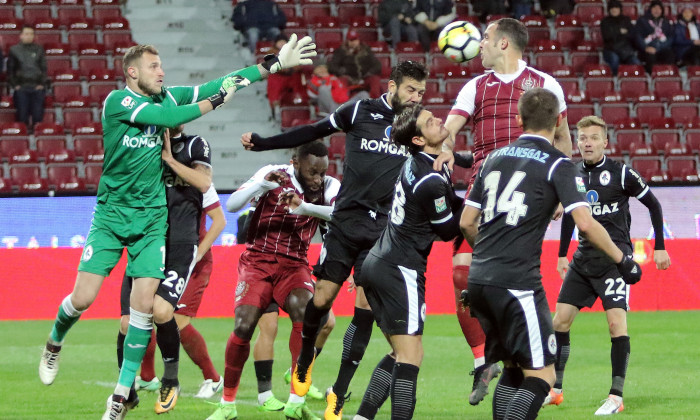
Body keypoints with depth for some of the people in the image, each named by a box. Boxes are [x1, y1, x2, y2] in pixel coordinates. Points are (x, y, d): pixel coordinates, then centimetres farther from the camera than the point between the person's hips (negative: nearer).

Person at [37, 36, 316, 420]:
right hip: (111, 215, -3)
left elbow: (223, 84, 5)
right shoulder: (117, 101, -12)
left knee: (143, 305, -8)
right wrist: (215, 101, -15)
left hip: (152, 218, 3)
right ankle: (54, 343, 27)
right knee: (83, 298, -6)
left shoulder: (168, 96, 3)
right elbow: (169, 117, -24)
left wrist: (276, 63, 2)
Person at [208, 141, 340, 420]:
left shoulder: (329, 187, -2)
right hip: (257, 261, -1)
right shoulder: (273, 174, -7)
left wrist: (304, 207, -36)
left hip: (294, 265, 1)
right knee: (243, 327, -17)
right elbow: (231, 205, -14)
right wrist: (262, 185, -30)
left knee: (306, 317, -25)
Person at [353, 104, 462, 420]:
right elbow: (448, 230, -6)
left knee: (400, 353, 16)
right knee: (411, 354, -11)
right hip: (400, 270, -10)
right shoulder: (431, 182, -19)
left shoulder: (415, 163, 9)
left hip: (377, 264, 10)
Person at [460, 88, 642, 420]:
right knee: (540, 376, -4)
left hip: (479, 280, 7)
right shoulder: (557, 165, -3)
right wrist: (622, 260, -1)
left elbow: (467, 222, 17)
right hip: (518, 281, -7)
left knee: (513, 368, 19)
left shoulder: (495, 158, 15)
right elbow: (585, 223, -13)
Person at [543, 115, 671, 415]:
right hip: (584, 258, 5)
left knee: (616, 320, -16)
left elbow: (653, 204, 1)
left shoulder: (620, 173, -8)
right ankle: (554, 390, 13)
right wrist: (562, 255, 24)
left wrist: (659, 247, -1)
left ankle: (616, 396, -12)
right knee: (561, 318, 2)